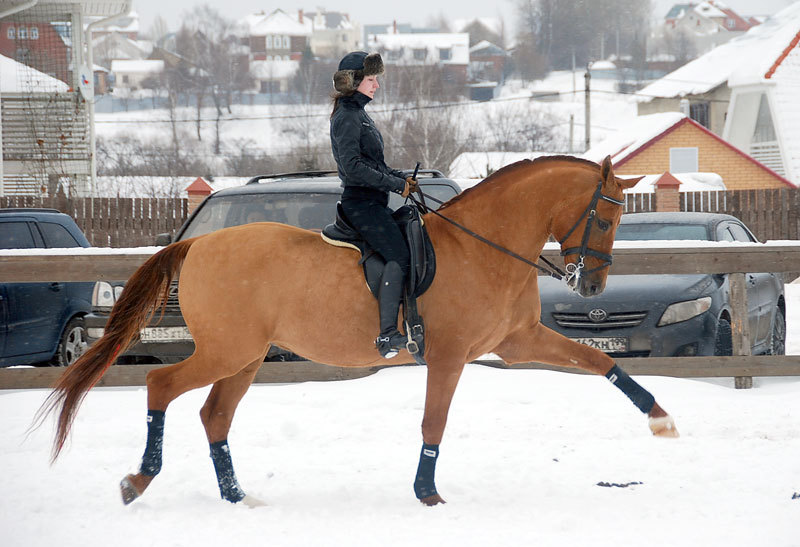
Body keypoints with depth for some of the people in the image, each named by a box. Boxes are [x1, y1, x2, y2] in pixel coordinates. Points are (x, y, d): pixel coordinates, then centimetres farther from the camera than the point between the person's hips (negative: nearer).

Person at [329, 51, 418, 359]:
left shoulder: (359, 115, 19)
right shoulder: (347, 118, -13)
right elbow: (353, 167, -22)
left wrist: (402, 178, 10)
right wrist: (396, 184, -18)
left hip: (373, 203, 11)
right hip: (361, 203, -11)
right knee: (399, 256, -22)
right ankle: (387, 335, -28)